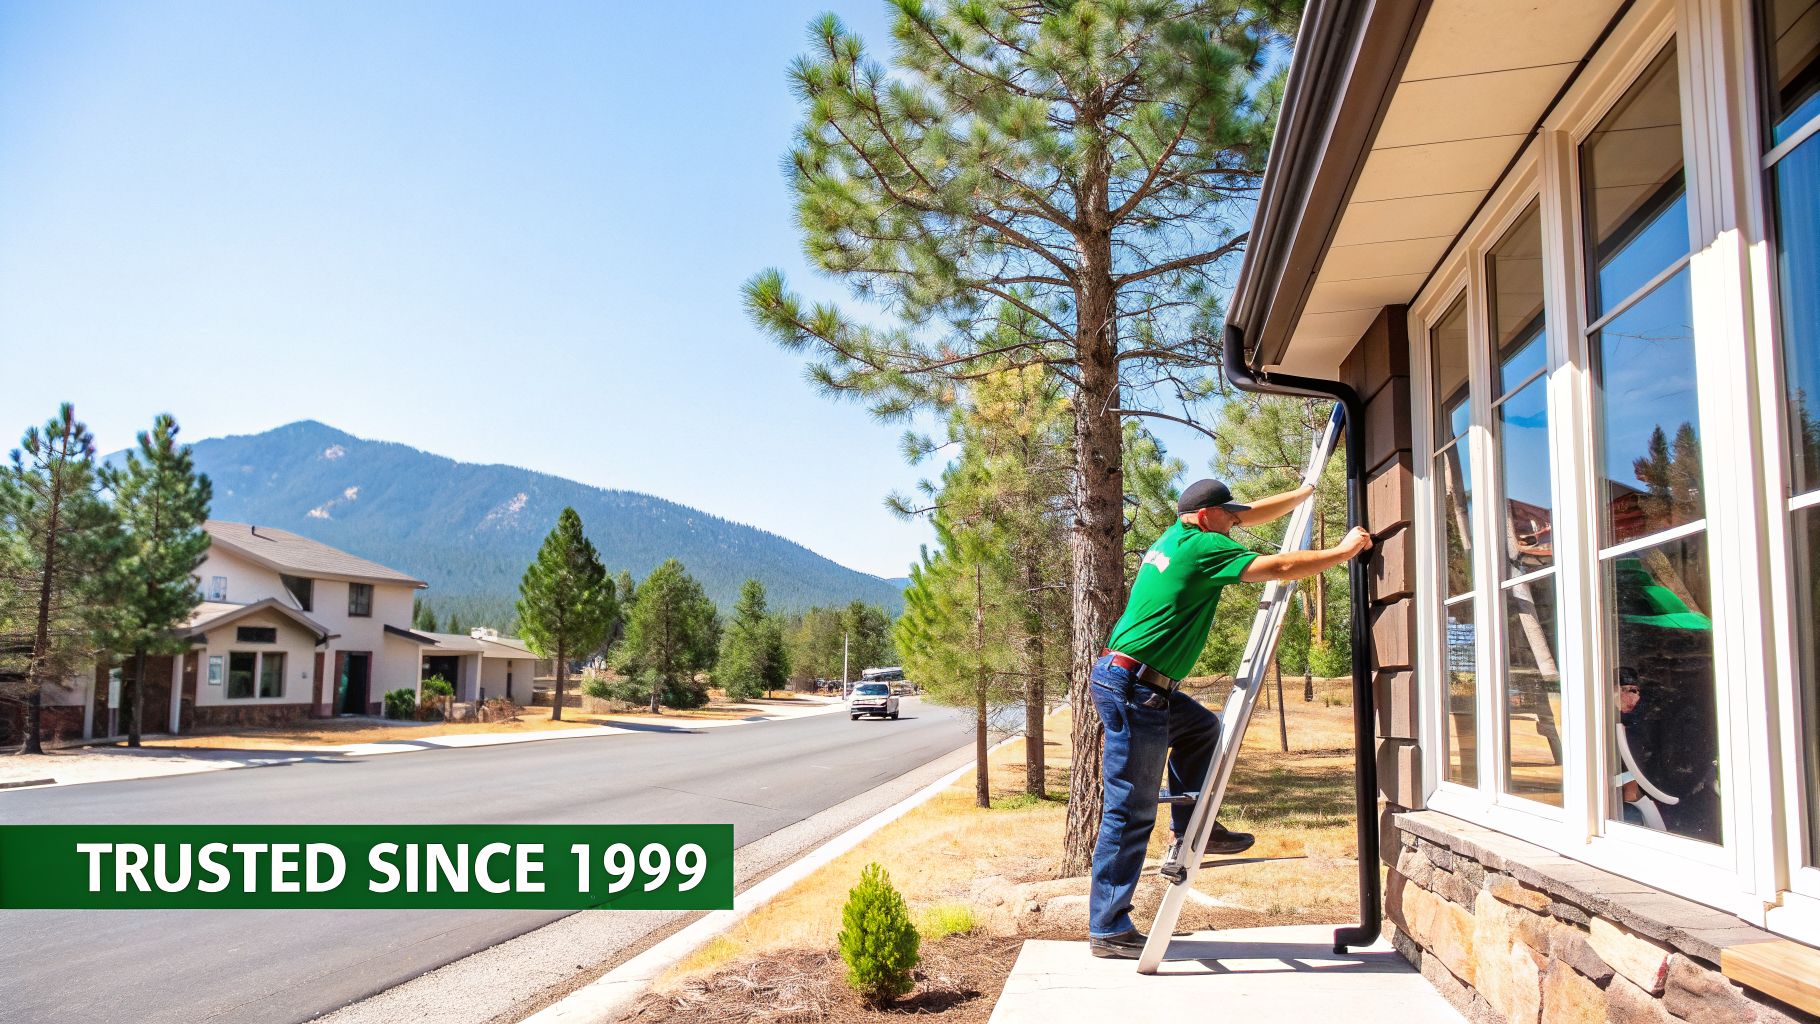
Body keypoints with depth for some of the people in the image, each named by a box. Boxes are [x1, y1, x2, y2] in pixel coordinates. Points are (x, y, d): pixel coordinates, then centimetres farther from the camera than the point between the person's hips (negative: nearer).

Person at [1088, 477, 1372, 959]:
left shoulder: (1176, 536, 16)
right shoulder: (1202, 547, -10)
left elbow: (1253, 514, 26)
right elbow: (1279, 567, -12)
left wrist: (1310, 491, 29)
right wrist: (1345, 551, 1)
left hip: (1142, 687, 10)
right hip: (1132, 688, -10)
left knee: (1201, 727, 28)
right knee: (1131, 812, -5)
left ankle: (1190, 829, 26)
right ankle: (1108, 930, 1)